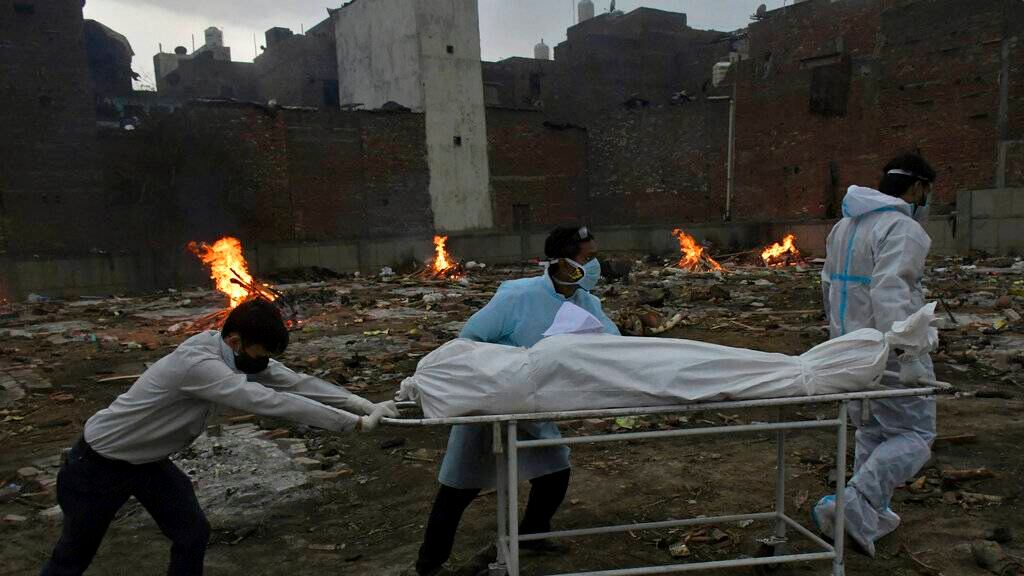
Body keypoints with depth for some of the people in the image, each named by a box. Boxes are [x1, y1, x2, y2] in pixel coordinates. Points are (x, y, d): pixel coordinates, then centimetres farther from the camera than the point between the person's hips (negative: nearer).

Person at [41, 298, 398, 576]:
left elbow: (295, 383, -13)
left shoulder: (239, 356, -12)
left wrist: (361, 403, -24)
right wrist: (357, 423, -42)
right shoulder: (197, 362, -38)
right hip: (100, 463, -7)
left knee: (192, 535, 2)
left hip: (149, 461, 7)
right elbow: (270, 402, -43)